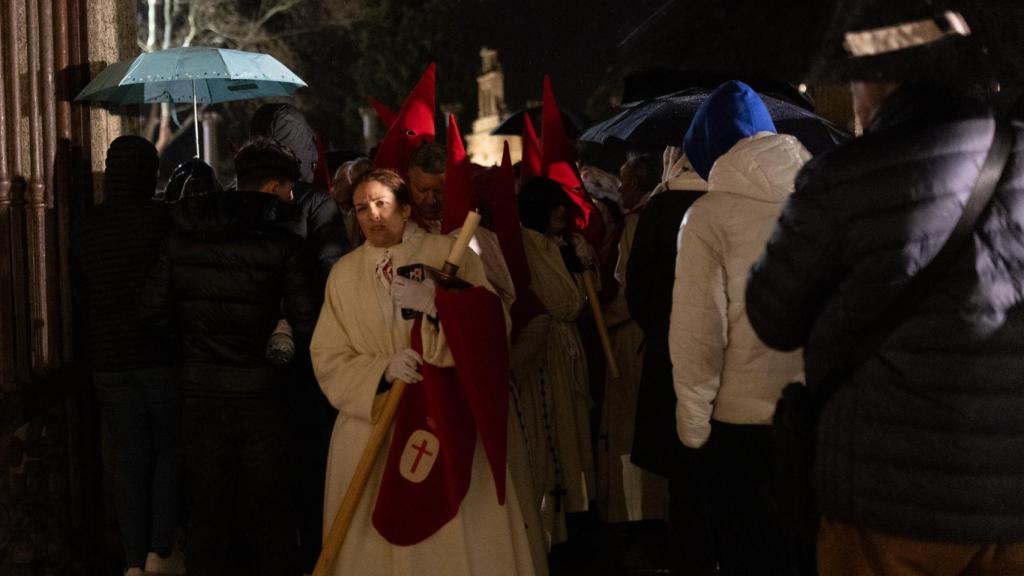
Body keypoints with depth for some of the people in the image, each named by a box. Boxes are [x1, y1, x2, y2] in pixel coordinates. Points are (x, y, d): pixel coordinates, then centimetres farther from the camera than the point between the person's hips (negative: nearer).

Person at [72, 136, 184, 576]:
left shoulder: (87, 228, 3)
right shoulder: (164, 220, -11)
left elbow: (81, 299, 11)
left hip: (108, 361, 4)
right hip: (161, 356, -3)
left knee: (129, 457, 8)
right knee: (169, 450, 10)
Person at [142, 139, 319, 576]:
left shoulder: (181, 237, 1)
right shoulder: (282, 245, -12)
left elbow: (155, 312, 1)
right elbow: (307, 326, -16)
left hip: (200, 392, 4)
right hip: (259, 393, -4)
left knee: (206, 508, 13)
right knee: (269, 513, 8)